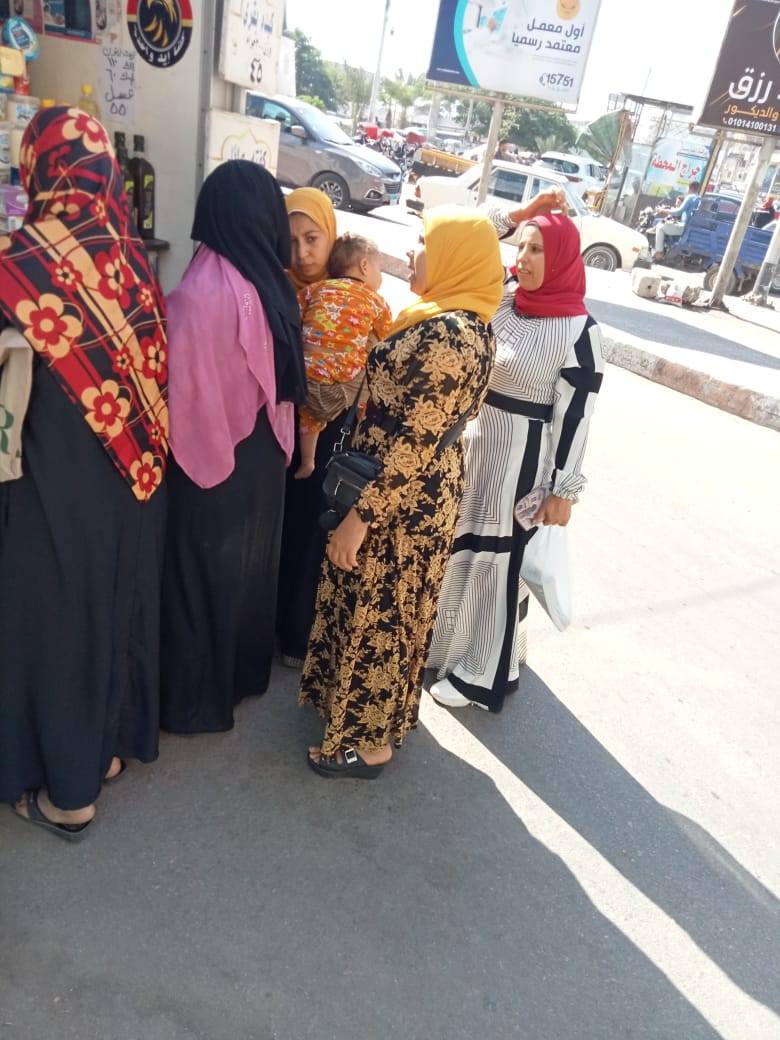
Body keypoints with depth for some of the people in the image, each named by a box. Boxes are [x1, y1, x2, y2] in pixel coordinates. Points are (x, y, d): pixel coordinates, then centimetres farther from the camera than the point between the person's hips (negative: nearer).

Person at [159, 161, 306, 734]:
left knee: (203, 569, 11)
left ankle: (200, 692, 27)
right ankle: (243, 670, 39)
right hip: (261, 453, 4)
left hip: (212, 456, -4)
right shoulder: (270, 283, -8)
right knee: (247, 561, 20)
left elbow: (186, 390, -19)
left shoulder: (199, 294, -22)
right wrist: (281, 437, 10)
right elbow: (282, 376, -1)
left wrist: (182, 449, -4)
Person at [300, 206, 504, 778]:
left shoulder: (445, 335, -25)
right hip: (426, 492, 10)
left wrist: (359, 516, -21)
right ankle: (364, 707, 45)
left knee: (377, 614, 6)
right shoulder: (469, 323, 7)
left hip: (402, 501, -10)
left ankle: (368, 743, 26)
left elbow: (413, 445, -26)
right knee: (387, 608, 23)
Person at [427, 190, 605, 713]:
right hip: (467, 442, 6)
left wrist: (564, 491, -11)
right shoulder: (502, 300, 1)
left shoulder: (579, 331, -15)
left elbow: (576, 416, -13)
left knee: (496, 561, 6)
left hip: (520, 458, -6)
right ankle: (441, 640, 41)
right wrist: (518, 214, 0)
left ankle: (482, 673, 26)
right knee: (453, 548, 18)